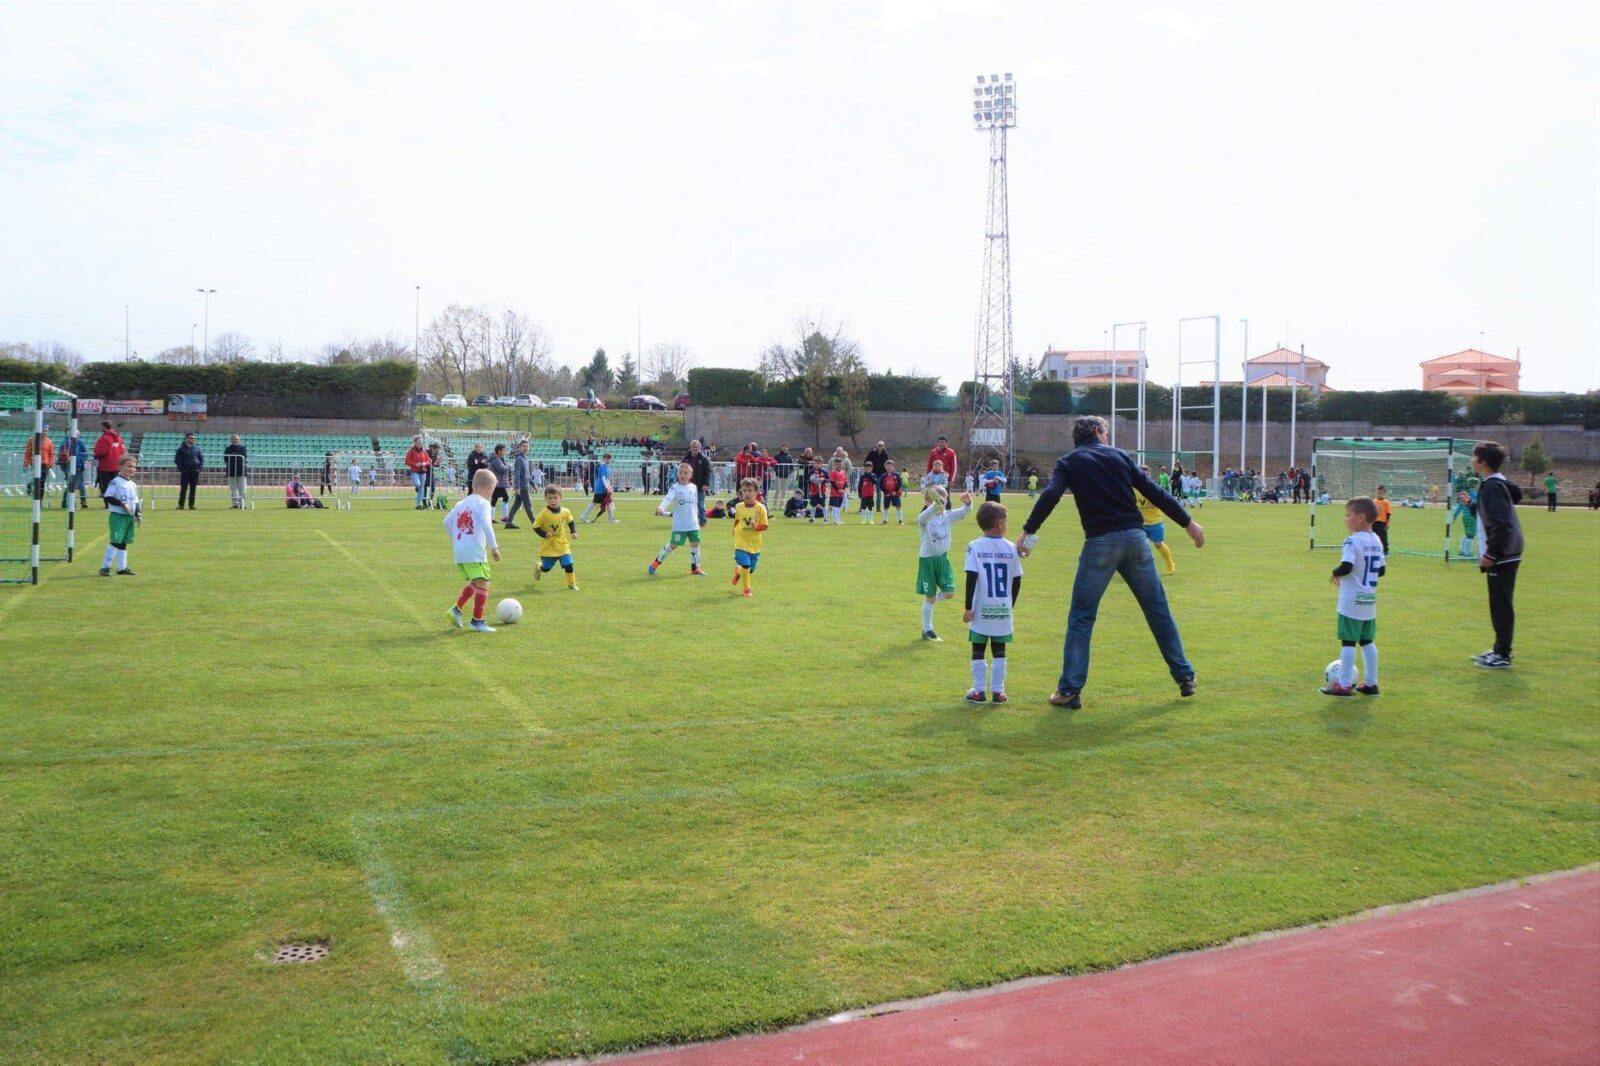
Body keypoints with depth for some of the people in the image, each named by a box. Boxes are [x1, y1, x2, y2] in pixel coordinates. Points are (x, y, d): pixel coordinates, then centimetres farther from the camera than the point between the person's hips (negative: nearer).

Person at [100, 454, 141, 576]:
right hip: (117, 516, -7)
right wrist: (122, 504, -21)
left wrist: (138, 514, 6)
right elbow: (107, 498, -15)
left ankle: (122, 567, 14)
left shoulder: (133, 485, 14)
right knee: (115, 541, -12)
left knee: (123, 543, 10)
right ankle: (105, 567, -6)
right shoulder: (115, 482, -9)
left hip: (130, 517, 7)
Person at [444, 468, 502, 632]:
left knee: (474, 582, 24)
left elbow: (447, 522, 19)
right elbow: (486, 525, -19)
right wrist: (494, 546, -19)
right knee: (483, 584, -6)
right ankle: (477, 621, -8)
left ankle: (457, 609, 20)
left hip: (458, 552, 8)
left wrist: (455, 540, 30)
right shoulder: (483, 503, -5)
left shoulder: (461, 503, 18)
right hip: (475, 552, -8)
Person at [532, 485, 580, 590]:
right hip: (548, 546, -2)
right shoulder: (543, 514, -12)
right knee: (546, 568, 9)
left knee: (568, 565, -9)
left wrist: (574, 532, 0)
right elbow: (536, 528, -7)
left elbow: (571, 522, 15)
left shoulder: (565, 512, -3)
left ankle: (572, 584, 7)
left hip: (563, 544, 2)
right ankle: (539, 568, 45)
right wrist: (544, 534, -21)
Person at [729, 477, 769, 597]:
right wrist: (735, 532, 13)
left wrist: (756, 527, -23)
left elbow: (764, 526, -6)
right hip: (741, 542, -1)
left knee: (751, 569, 10)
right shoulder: (739, 507, -1)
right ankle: (746, 589, 4)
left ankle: (738, 572, 43)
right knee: (745, 565, -13)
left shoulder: (760, 508, -8)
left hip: (755, 543, 1)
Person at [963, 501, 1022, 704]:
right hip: (1003, 609, 2)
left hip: (981, 609, -2)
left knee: (978, 650, 8)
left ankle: (979, 691, 10)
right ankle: (997, 691, 13)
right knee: (999, 650, 11)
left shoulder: (975, 547, -8)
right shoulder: (1011, 548, -1)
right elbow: (1017, 581, 3)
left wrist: (968, 607, -8)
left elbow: (971, 578, -12)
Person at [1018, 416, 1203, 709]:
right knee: (1158, 610, 14)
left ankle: (1069, 691, 0)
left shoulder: (1068, 462, 7)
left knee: (1081, 617, 4)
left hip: (1100, 542, -2)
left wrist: (1028, 531, -11)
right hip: (1135, 538, 2)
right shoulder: (1119, 455, 14)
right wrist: (1188, 522, 16)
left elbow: (1050, 496, -11)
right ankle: (1184, 677, 22)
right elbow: (1155, 492, 11)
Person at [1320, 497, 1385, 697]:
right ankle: (1370, 683, 19)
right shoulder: (1376, 541, 7)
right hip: (1369, 601, 7)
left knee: (1348, 642, -2)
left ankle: (1344, 684, 1)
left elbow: (1346, 567, -25)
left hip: (1352, 601, -7)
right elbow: (1380, 570, 12)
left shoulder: (1353, 541, -16)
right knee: (1367, 642, 14)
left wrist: (1335, 573, -5)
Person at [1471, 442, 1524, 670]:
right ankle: (1500, 650, 24)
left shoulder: (1492, 487, -18)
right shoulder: (1499, 482, 11)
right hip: (1506, 554, 10)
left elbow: (1502, 524, -25)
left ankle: (1502, 657, 1)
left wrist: (1490, 554, -19)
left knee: (1501, 606, -4)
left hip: (1501, 557, -10)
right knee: (1500, 605, 16)